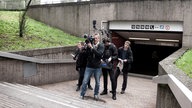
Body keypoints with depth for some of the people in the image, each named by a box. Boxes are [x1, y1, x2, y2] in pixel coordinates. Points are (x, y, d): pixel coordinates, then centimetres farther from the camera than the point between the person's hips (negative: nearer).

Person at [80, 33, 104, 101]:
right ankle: (82, 94, 15)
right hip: (89, 66, 1)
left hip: (97, 67, 0)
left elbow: (100, 54, -19)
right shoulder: (90, 44, 1)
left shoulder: (101, 46, -2)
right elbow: (87, 54, -6)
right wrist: (88, 47, -19)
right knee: (85, 81, 0)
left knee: (97, 83, 10)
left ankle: (96, 94, 29)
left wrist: (92, 47, -24)